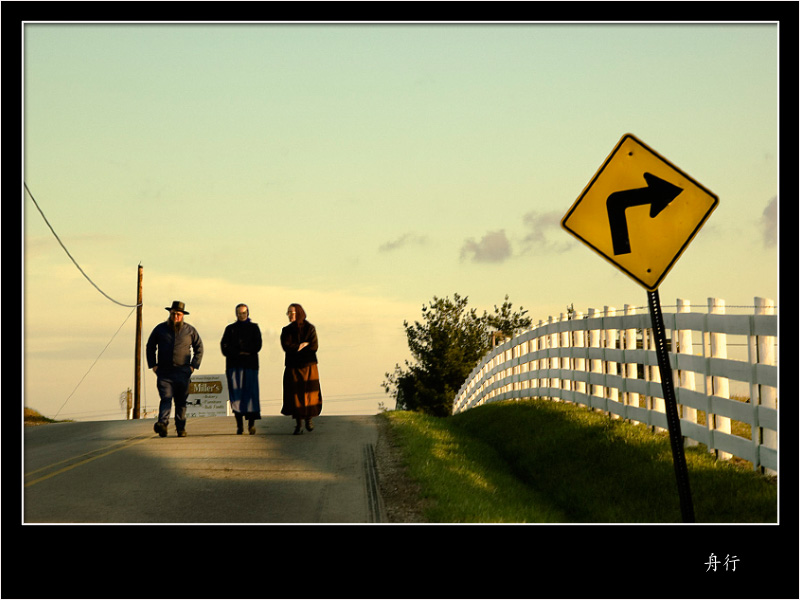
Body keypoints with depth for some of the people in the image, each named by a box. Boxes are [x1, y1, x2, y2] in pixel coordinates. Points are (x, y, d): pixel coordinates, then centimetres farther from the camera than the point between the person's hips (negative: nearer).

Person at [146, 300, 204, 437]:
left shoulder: (190, 330, 8)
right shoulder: (160, 329, 8)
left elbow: (199, 348, 16)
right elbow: (150, 347, 17)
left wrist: (193, 365, 5)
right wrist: (153, 365, 7)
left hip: (182, 373, 1)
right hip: (164, 372, -1)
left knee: (181, 401, 4)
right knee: (165, 398, -15)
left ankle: (181, 427, 11)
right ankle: (162, 423, -29)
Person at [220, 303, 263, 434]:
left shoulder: (254, 328, 14)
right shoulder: (230, 328, 16)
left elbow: (257, 346, 2)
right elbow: (225, 347, 5)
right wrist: (239, 352, -9)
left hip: (250, 364, -1)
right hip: (234, 365, 1)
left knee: (251, 392, -9)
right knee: (236, 393, -6)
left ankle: (251, 423, -7)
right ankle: (239, 425, -4)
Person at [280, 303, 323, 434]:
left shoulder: (310, 328, 0)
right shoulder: (286, 330, 6)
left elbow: (314, 347, -11)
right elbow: (286, 346, -9)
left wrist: (296, 348, -9)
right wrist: (303, 345, -9)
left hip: (309, 366, -1)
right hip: (293, 368, 1)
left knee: (310, 393, -4)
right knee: (295, 395, -5)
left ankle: (309, 419, 19)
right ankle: (299, 424, 3)